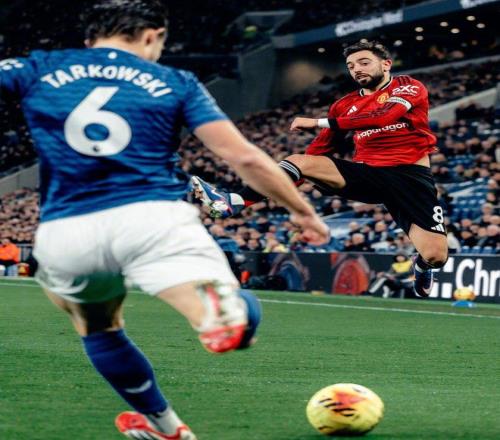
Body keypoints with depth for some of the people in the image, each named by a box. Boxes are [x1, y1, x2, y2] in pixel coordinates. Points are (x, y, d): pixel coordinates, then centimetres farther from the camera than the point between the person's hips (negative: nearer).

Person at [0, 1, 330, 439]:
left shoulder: (39, 70, 15)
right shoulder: (176, 82, 12)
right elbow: (244, 157, 6)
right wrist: (303, 211, 17)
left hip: (64, 234, 3)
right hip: (153, 219, -2)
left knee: (98, 328, 32)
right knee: (240, 318, -9)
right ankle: (220, 304, -43)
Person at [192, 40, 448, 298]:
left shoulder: (409, 88, 0)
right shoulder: (344, 105, 14)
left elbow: (385, 115, -20)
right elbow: (319, 150, 17)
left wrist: (320, 123, -22)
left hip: (409, 176, -4)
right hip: (368, 172, 4)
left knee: (435, 256, -18)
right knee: (299, 161, -15)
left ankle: (421, 267, 21)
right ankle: (233, 203, -29)